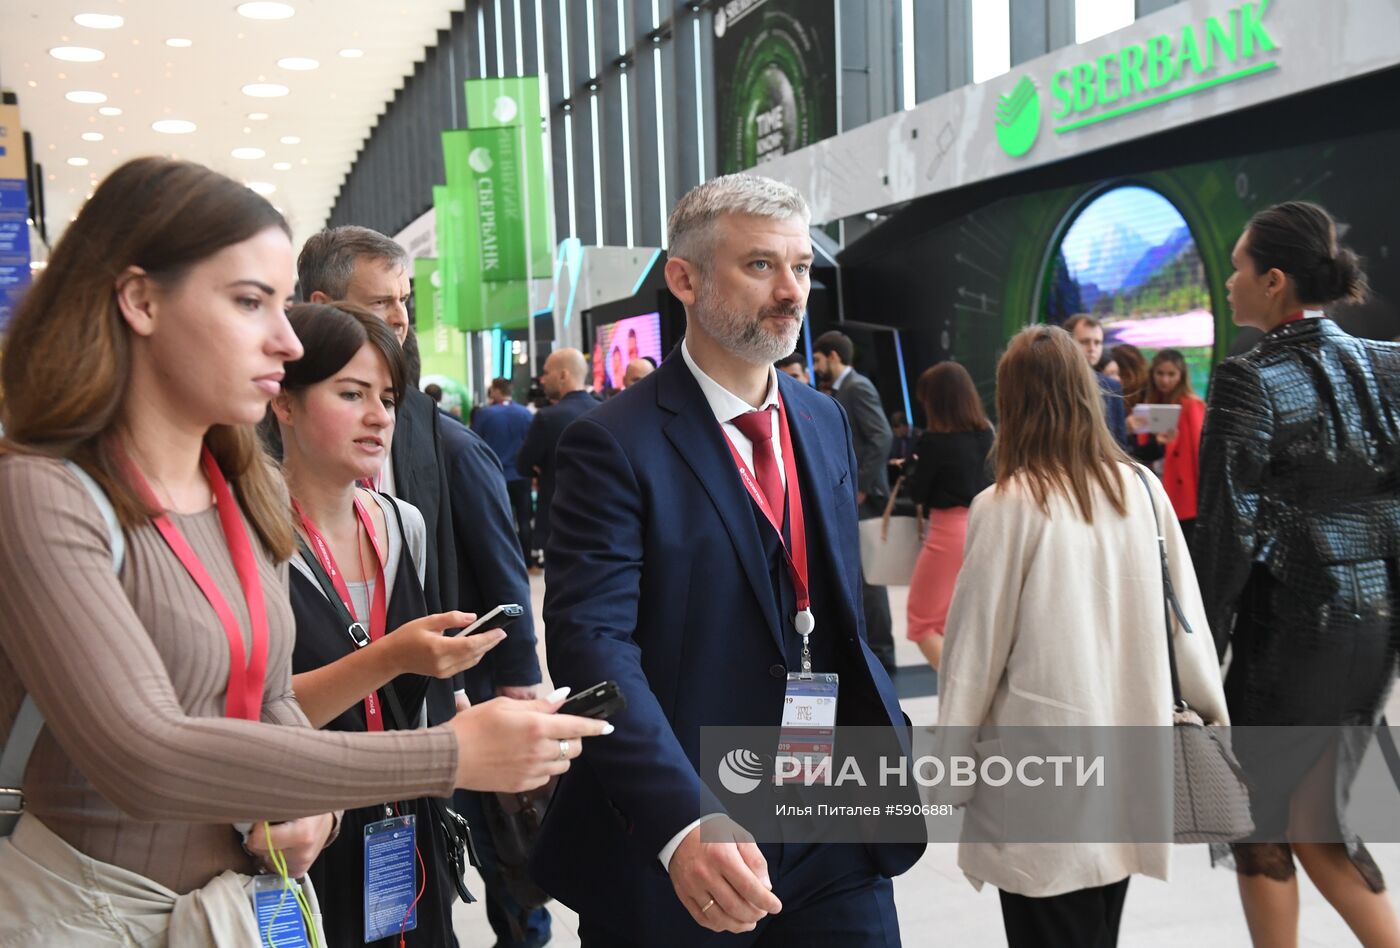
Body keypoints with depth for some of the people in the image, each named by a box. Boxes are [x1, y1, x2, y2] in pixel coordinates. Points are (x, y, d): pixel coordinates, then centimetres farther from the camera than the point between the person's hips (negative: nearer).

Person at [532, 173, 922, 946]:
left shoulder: (825, 423, 9)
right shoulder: (614, 444, -13)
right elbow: (593, 643, -23)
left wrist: (882, 733, 5)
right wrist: (684, 823, -34)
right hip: (670, 856, -5)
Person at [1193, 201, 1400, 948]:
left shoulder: (1249, 381, -14)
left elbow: (1232, 532, -14)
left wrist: (1202, 654, -8)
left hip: (1292, 622, -6)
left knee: (1260, 822, 11)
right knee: (1312, 817, 19)